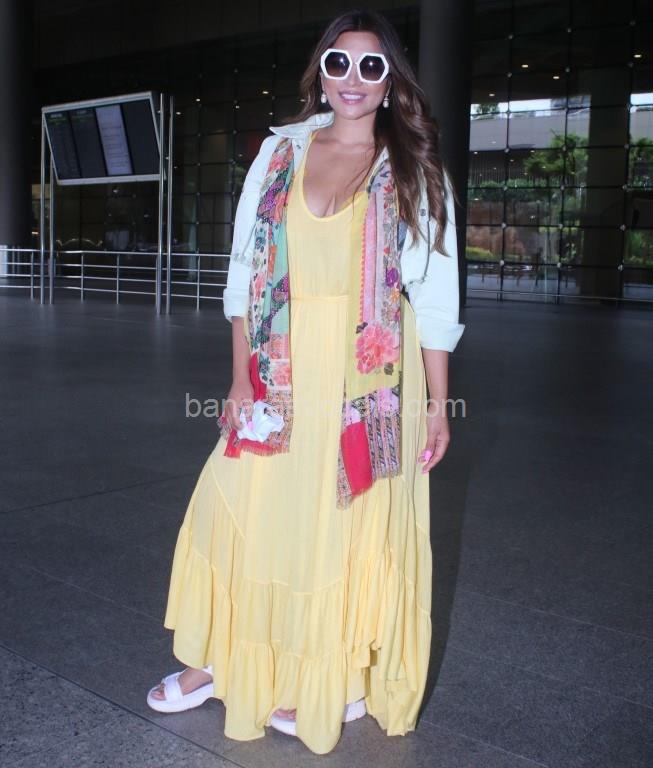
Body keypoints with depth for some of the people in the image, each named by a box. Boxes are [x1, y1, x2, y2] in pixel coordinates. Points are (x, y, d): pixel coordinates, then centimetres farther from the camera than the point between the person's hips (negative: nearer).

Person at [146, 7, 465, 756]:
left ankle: (336, 679, 26)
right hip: (285, 375, 2)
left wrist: (438, 402, -1)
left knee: (350, 525, 6)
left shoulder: (415, 172, 3)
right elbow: (245, 271, 5)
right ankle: (219, 658, 26)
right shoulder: (280, 151, 7)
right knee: (244, 513, 5)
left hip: (373, 380, -2)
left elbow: (435, 296, 1)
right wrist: (241, 378, -1)